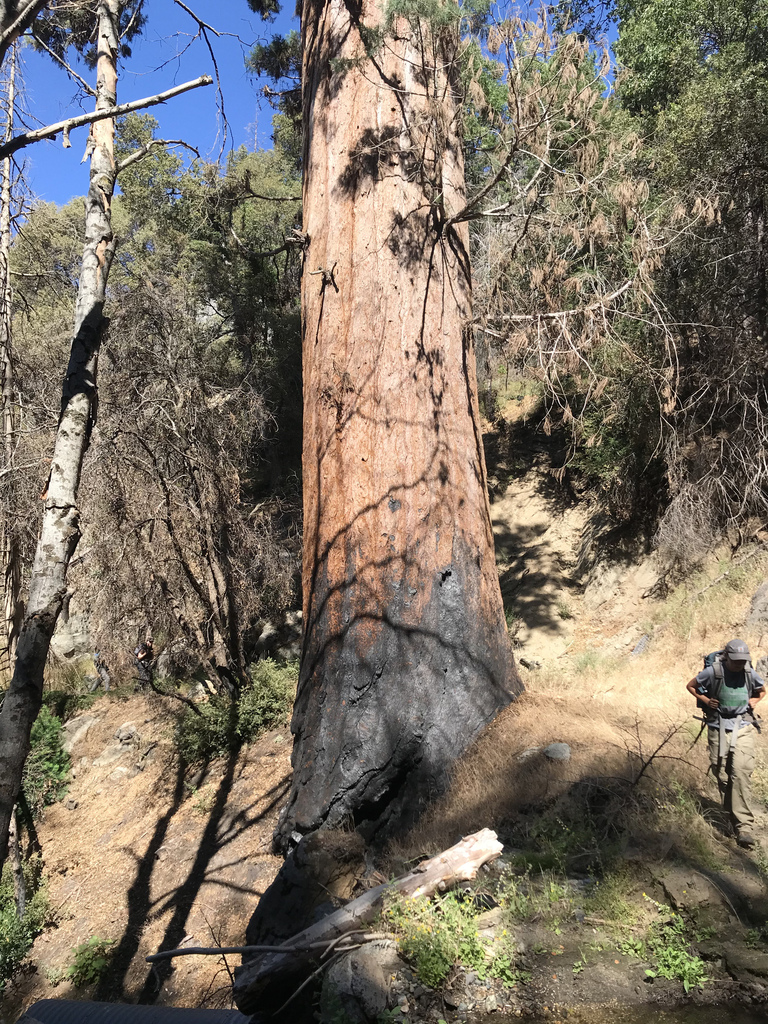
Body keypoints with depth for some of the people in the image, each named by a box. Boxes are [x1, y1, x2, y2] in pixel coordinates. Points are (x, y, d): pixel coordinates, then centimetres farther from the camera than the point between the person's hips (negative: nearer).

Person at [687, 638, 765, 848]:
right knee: (722, 775, 5)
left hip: (743, 728, 0)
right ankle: (733, 819, 23)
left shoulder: (750, 673, -2)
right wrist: (705, 700, -8)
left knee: (741, 773, -14)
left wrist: (754, 701, 2)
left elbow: (762, 691, 21)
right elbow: (690, 686, 6)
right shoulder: (713, 671, -9)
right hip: (718, 728, 0)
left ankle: (744, 826, -14)